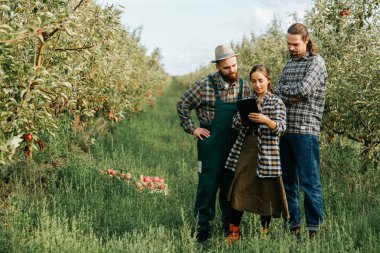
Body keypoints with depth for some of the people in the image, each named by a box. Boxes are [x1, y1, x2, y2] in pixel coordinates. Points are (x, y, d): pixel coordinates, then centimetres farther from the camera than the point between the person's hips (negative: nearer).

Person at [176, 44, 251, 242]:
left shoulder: (244, 86, 3)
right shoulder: (205, 85, -9)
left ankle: (230, 224, 25)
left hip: (235, 145, 4)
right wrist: (192, 129, -4)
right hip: (210, 144, -3)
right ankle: (203, 226, 10)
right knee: (208, 184, 0)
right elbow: (182, 105, -1)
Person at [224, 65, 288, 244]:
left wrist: (266, 120, -29)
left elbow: (281, 128, -11)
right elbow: (236, 124, 8)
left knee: (265, 192, 2)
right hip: (244, 150, 3)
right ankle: (234, 233, 7)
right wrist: (242, 118, -14)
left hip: (266, 153, -3)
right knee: (238, 190, -2)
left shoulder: (276, 102, 1)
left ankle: (265, 233, 16)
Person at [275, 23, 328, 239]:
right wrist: (292, 97, -7)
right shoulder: (290, 63, 18)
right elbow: (278, 93, 12)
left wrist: (284, 90, -2)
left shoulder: (316, 62, -4)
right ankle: (294, 225, 20)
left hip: (305, 131, -7)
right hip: (285, 129, 7)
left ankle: (314, 227, 1)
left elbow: (303, 89, -17)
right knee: (288, 180, 11)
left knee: (309, 181, -5)